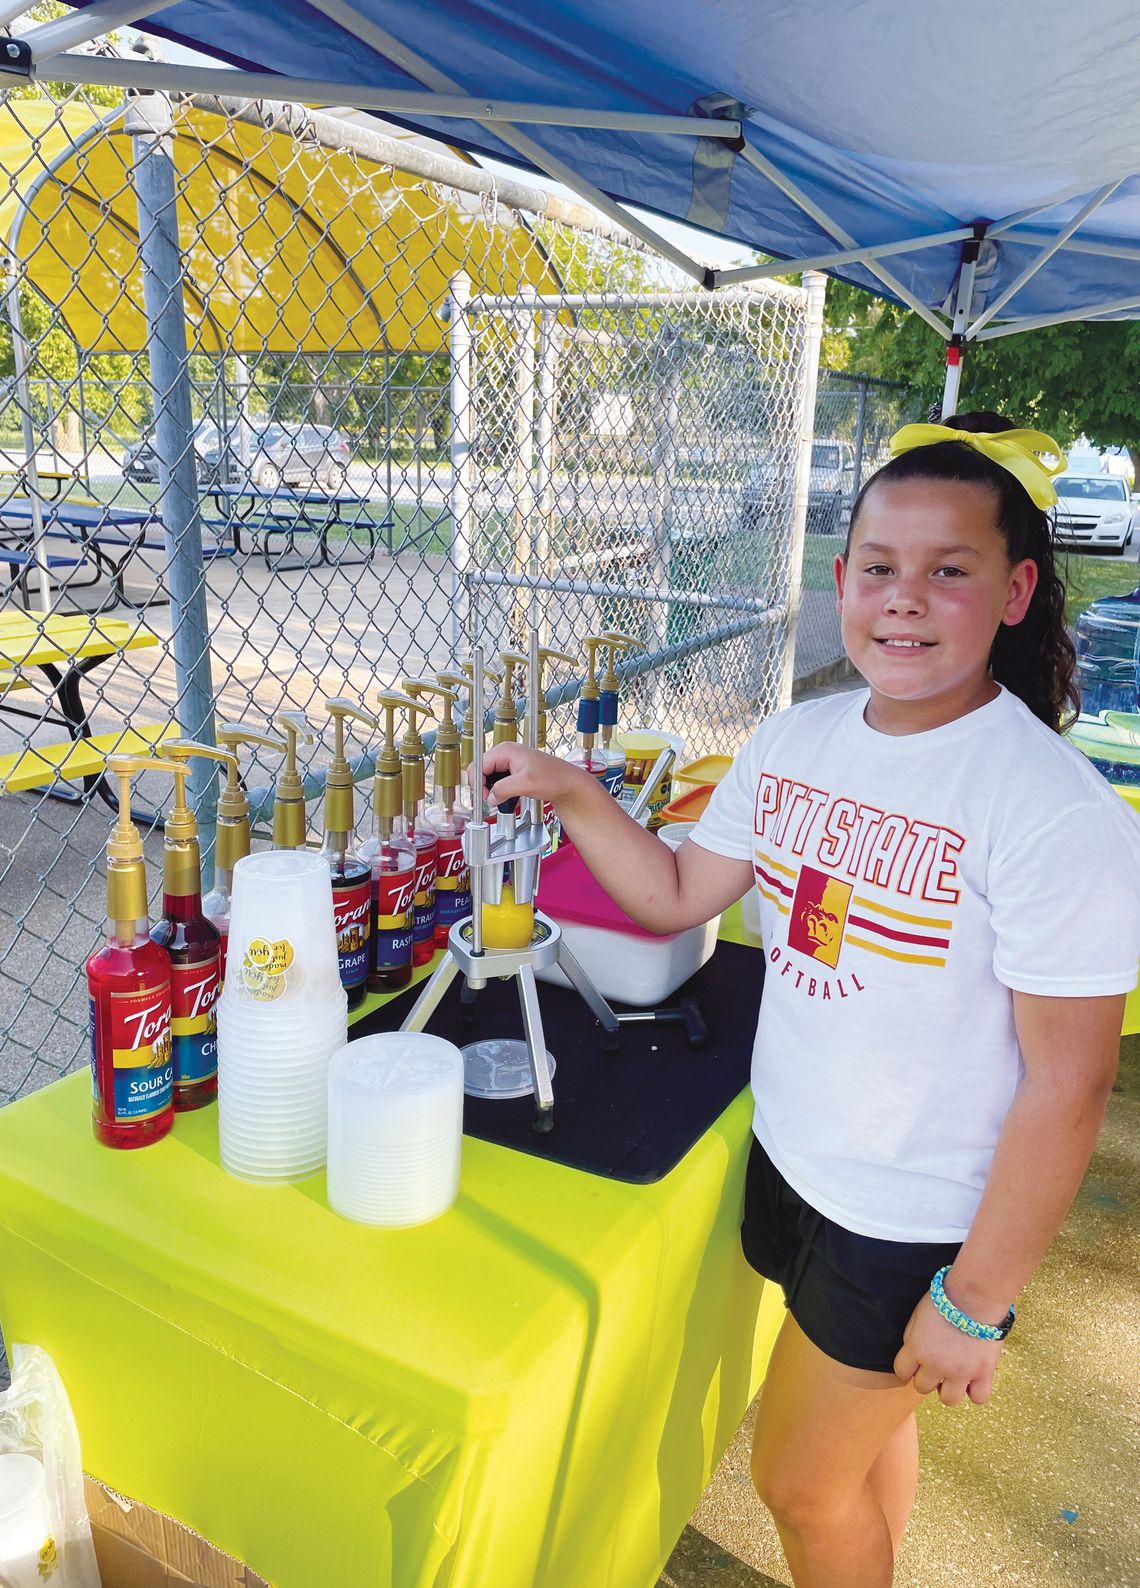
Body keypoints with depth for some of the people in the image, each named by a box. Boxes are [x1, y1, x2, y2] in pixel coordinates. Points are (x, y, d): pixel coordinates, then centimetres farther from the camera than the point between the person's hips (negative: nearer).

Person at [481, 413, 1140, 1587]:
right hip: (792, 1159, 6)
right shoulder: (795, 740, -6)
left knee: (799, 1480, 13)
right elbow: (678, 895, 5)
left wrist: (974, 1304, -13)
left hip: (917, 1224, -5)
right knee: (865, 1420, 28)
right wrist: (570, 791, -8)